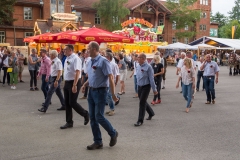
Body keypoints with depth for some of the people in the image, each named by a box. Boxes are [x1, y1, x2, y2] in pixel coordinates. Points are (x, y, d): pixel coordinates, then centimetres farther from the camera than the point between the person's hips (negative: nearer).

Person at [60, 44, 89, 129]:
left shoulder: (75, 58, -17)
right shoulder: (67, 59, 11)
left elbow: (77, 72, -25)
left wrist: (74, 85, -30)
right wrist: (65, 83, 18)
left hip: (74, 83, -9)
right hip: (67, 82, 9)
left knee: (72, 103, -6)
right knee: (67, 103, 9)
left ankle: (85, 114, 18)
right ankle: (69, 122, 19)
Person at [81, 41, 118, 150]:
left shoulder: (103, 61, -14)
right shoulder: (90, 62, 10)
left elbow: (110, 78, -16)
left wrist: (113, 94, -18)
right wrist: (85, 85, 7)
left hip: (100, 91, -8)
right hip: (91, 91, 8)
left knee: (99, 117, -6)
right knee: (92, 118, 8)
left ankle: (113, 134, 19)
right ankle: (98, 142, 19)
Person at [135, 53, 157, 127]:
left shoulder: (148, 67, -15)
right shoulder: (138, 66, 5)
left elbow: (151, 79, -14)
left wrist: (154, 89, -12)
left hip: (146, 86, -7)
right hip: (139, 86, 7)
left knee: (142, 102, -9)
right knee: (143, 102, 17)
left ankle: (140, 120, -2)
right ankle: (151, 113, 40)